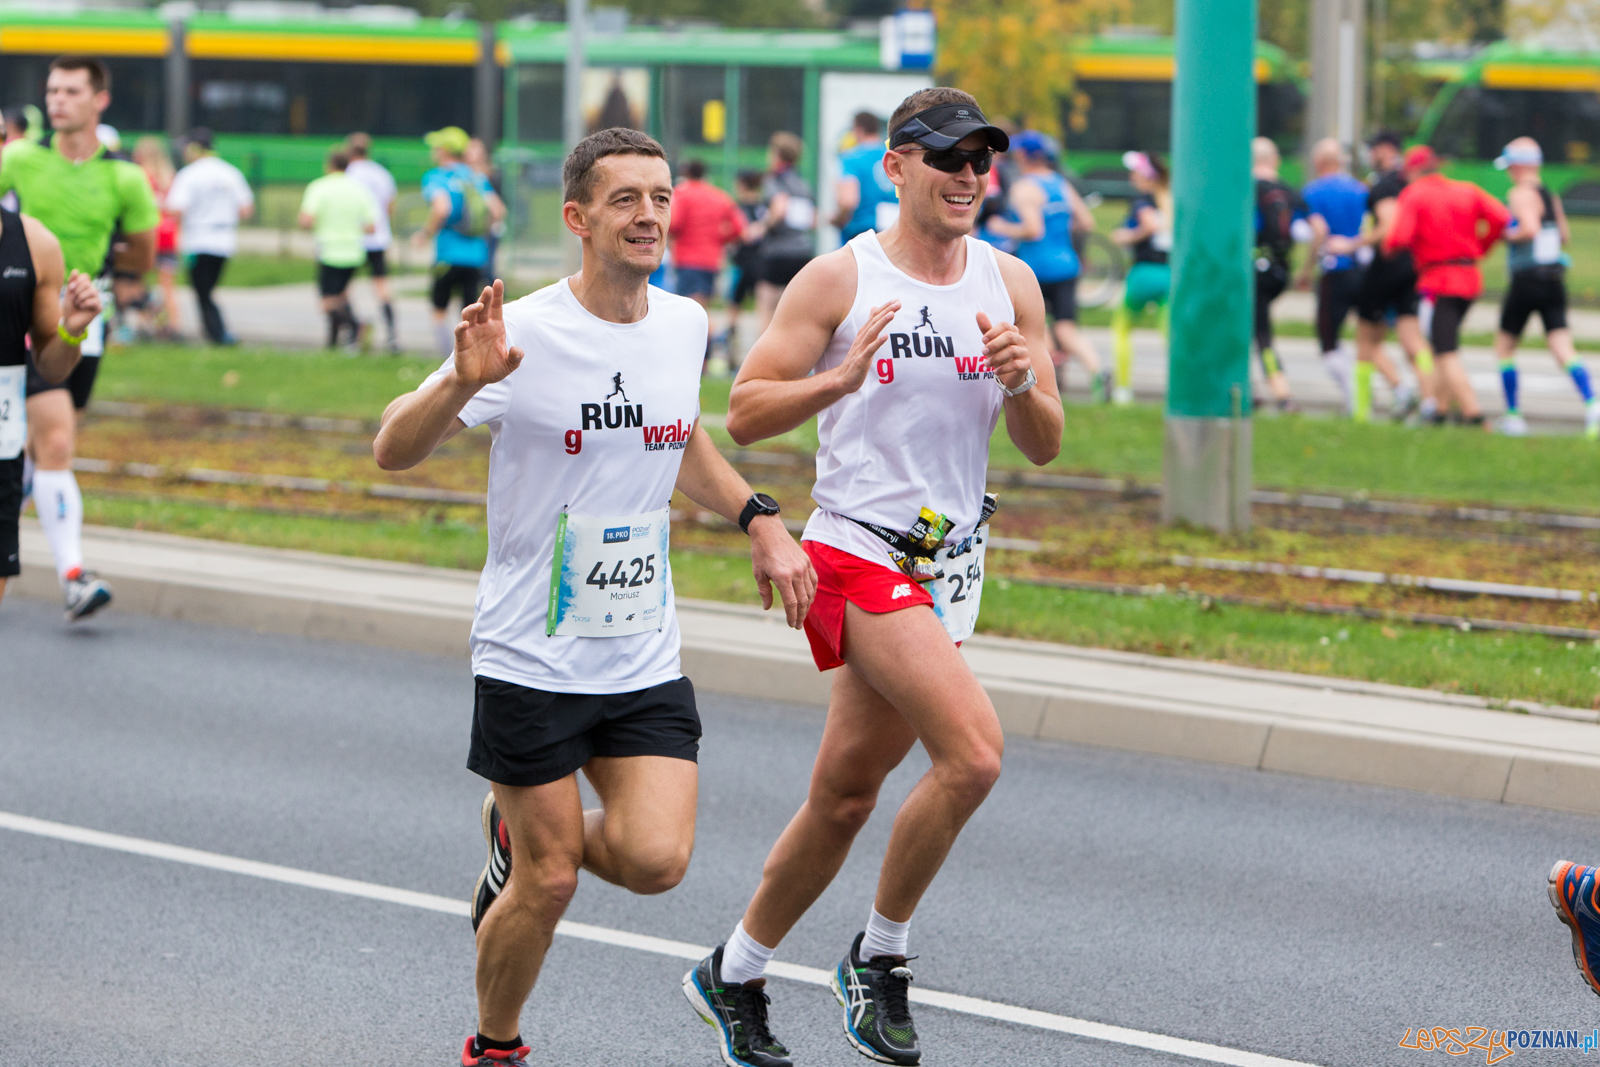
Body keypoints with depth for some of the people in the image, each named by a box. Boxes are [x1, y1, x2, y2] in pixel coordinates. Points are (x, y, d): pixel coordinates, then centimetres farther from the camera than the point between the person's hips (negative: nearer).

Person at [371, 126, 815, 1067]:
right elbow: (394, 452, -18)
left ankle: (520, 831, 22)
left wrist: (759, 518, 13)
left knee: (655, 861, -10)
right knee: (549, 885, -1)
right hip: (532, 660, -4)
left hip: (646, 662, 5)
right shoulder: (525, 335, -14)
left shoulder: (684, 325, 4)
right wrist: (463, 382, -36)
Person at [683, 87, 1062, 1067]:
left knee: (845, 797, 11)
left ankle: (733, 975, 28)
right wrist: (841, 379, -21)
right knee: (974, 751, -22)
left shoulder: (1012, 283, 6)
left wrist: (1022, 384, -12)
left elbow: (1044, 447, 9)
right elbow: (745, 414, -5)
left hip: (949, 565, 6)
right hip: (858, 551, -6)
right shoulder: (840, 279, -7)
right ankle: (879, 956, -3)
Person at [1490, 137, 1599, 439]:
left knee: (1504, 347, 11)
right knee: (1564, 350, -3)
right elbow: (1564, 236, 24)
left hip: (1526, 279, -6)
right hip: (1554, 280, 6)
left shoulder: (1520, 194, -11)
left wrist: (1508, 236, -9)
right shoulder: (1551, 196, 14)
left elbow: (1530, 228, -27)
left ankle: (1513, 415, 11)